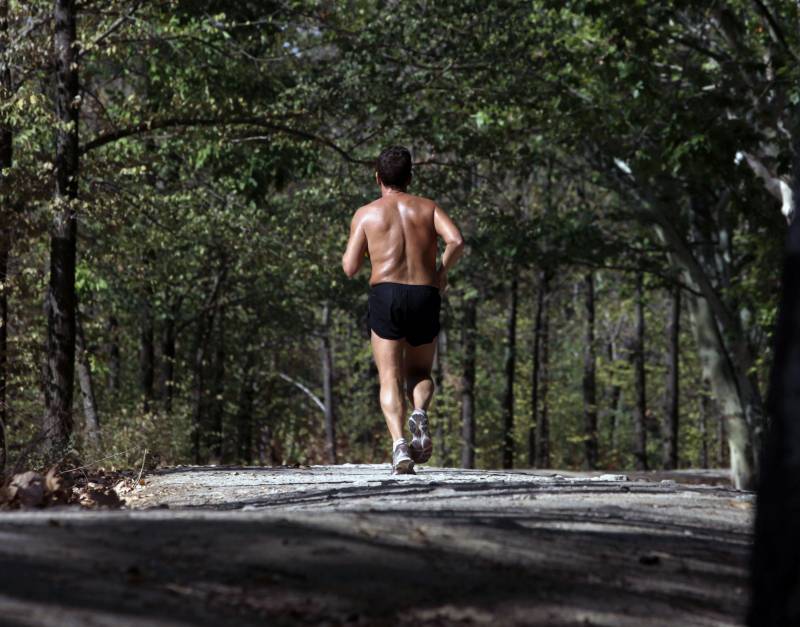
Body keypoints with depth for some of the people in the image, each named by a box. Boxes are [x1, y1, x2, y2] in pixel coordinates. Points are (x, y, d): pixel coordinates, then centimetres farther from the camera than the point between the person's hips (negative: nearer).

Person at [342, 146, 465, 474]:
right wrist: (442, 271, 9)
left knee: (390, 377, -2)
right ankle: (420, 413, -15)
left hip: (386, 295, -2)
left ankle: (399, 443, -23)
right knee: (420, 373, 18)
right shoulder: (428, 207, 12)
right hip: (426, 297, 2)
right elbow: (456, 240, -6)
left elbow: (350, 268, 4)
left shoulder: (366, 214, 8)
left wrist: (349, 250, 24)